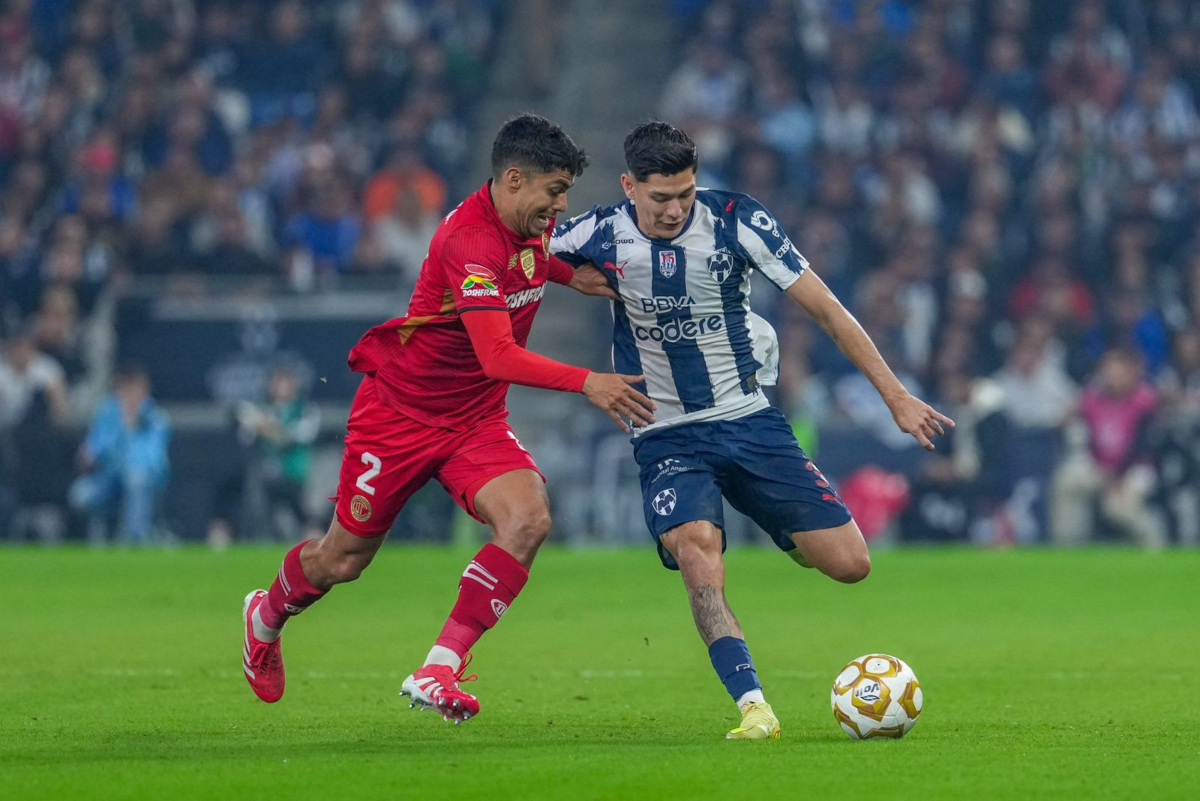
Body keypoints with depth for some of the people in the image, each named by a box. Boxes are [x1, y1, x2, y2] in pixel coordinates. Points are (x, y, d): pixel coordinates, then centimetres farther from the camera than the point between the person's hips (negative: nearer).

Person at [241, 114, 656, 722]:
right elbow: (498, 356, -38)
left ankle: (438, 672, -20)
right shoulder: (469, 239, -30)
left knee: (528, 518, -22)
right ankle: (267, 616, 43)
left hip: (475, 420, 7)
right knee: (343, 559, 8)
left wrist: (570, 275, 5)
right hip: (399, 409, -7)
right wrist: (586, 383, -44)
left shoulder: (533, 225, -3)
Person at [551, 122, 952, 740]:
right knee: (695, 548, -32)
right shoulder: (602, 237, -9)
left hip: (750, 420, 1)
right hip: (668, 439, -1)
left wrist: (896, 397, -8)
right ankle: (752, 706, -35)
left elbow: (825, 309, -6)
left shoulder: (736, 220, -10)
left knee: (849, 563, -7)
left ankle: (782, 535, 30)